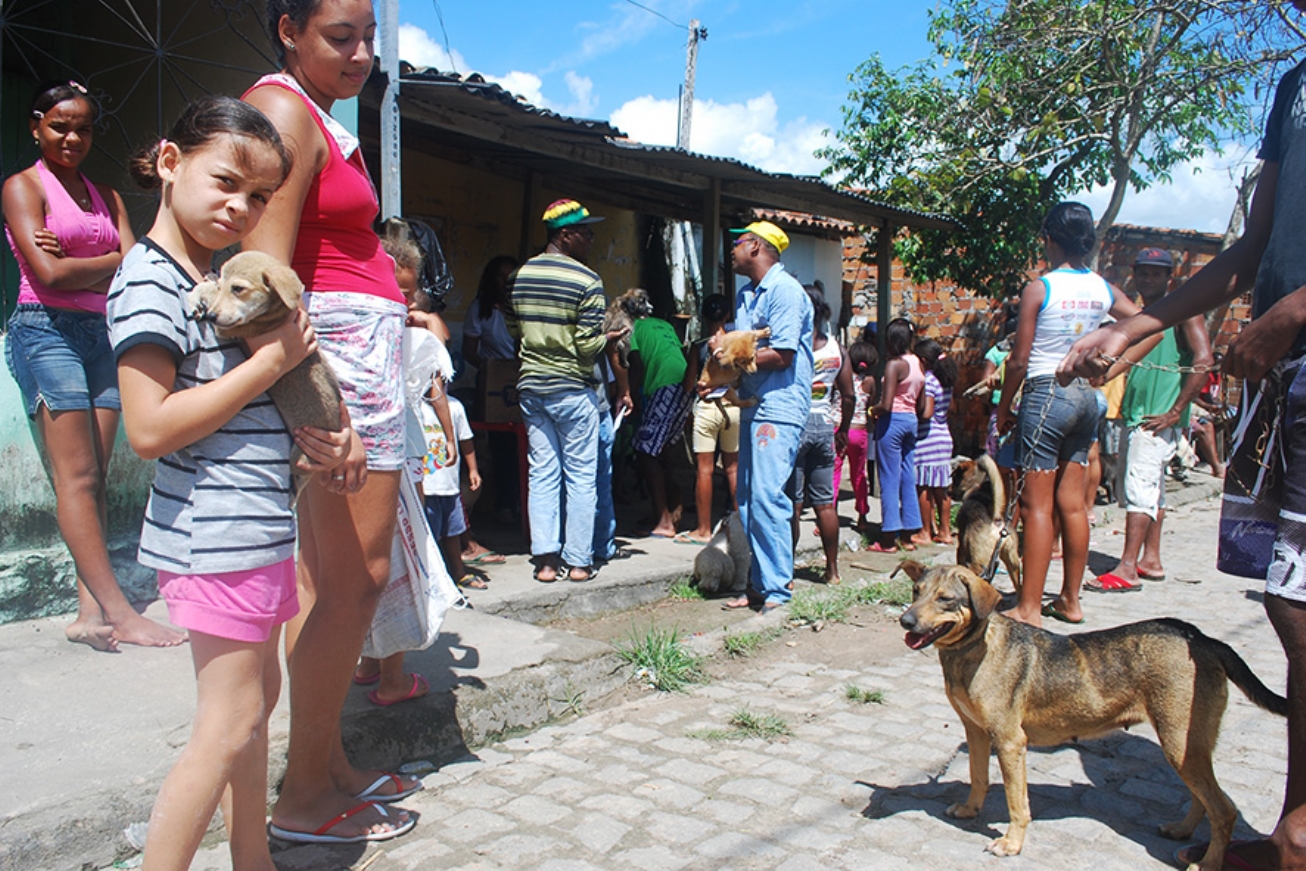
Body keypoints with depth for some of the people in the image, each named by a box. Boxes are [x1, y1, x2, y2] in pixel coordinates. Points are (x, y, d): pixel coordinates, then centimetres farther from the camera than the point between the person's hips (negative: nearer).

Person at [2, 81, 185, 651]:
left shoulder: (105, 195, 21)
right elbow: (50, 273, -9)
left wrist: (74, 262, -5)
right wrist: (113, 261, 4)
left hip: (101, 334, 6)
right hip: (47, 331, -6)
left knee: (96, 475, -1)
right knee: (76, 475, -9)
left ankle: (90, 611, -1)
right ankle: (117, 611, -12)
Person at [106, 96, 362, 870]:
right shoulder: (149, 280, -14)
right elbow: (150, 428, -23)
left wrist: (315, 435, 5)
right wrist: (270, 362, -19)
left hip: (258, 526, 10)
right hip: (217, 536, -10)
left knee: (259, 696, 18)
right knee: (230, 726, -4)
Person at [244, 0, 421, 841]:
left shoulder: (316, 117, 21)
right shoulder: (285, 110, -9)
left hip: (357, 353, 10)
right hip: (340, 351, -10)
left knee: (325, 577, 11)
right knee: (359, 578, -6)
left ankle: (330, 766, 22)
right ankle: (305, 796, 6)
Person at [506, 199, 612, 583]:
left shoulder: (520, 276, 6)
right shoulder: (587, 281, -13)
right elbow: (589, 345, -16)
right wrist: (610, 336, 4)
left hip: (531, 386, 5)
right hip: (572, 389, -5)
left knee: (541, 473, 9)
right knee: (580, 476, 4)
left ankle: (545, 559, 9)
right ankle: (578, 560, 9)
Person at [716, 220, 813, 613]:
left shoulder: (785, 290, -10)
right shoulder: (745, 294, 19)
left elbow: (781, 356, -18)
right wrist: (722, 348, 2)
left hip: (779, 407, -9)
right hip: (752, 404, 9)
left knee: (767, 497, -13)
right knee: (748, 500, 9)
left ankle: (778, 591, -6)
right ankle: (760, 584, 17)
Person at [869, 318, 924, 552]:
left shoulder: (894, 364, -15)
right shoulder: (918, 364, 9)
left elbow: (886, 404, -21)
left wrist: (874, 410, -1)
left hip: (893, 420, -8)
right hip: (911, 420, 8)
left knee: (889, 480, -2)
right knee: (908, 479, 11)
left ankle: (889, 539, 2)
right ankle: (908, 535, 17)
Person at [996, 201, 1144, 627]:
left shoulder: (1039, 289, -10)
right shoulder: (1104, 288, 6)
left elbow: (1019, 360, -9)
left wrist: (1003, 408, 1)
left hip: (1046, 395, -6)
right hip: (1087, 396, 6)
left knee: (1036, 505, -4)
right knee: (1072, 502, 11)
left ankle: (1029, 607, -2)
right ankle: (1071, 600, 19)